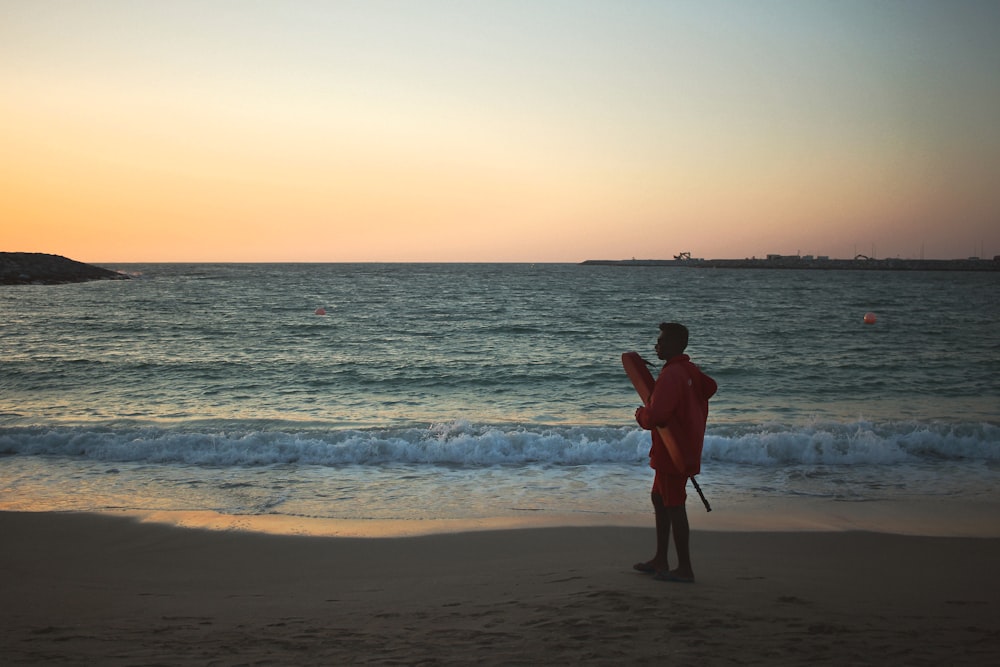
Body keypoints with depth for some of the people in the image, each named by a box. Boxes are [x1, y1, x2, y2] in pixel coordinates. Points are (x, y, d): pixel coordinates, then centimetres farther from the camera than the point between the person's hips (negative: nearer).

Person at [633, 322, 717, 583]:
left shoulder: (671, 376, -22)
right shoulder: (691, 371, 9)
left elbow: (655, 416, -28)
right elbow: (710, 388, 28)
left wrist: (641, 415, -6)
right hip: (687, 447, 10)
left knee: (674, 506, -3)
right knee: (659, 498, 19)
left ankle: (685, 569, 2)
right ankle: (661, 560, 26)